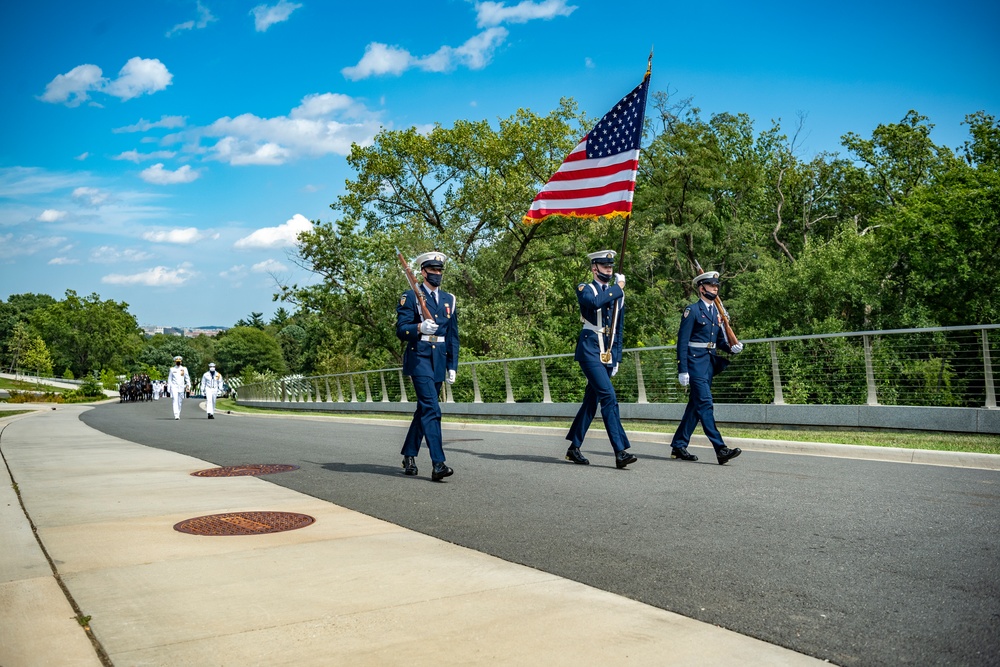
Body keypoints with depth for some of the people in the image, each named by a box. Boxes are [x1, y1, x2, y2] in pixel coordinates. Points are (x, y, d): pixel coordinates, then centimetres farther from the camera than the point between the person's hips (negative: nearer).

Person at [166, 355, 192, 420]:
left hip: (181, 387, 2)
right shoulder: (172, 369, 6)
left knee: (180, 402, 8)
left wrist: (188, 385, -1)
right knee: (175, 401, -15)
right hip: (174, 387, -2)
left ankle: (178, 414, 21)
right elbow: (169, 379, 11)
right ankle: (176, 415, -23)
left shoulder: (184, 369, 7)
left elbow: (187, 378, 8)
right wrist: (169, 386, 6)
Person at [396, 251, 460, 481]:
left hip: (439, 361, 6)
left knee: (424, 409, 13)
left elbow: (453, 336, 16)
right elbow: (401, 330, -8)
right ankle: (438, 463, -21)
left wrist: (452, 366, 11)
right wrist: (420, 328, -27)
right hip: (419, 358, -6)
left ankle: (409, 455, 27)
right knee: (431, 409, -17)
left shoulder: (449, 300, 15)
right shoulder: (410, 296, -1)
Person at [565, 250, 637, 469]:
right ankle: (620, 451, -19)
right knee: (609, 397, -17)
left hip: (608, 354, 6)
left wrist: (617, 358, 17)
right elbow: (594, 302, -25)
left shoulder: (617, 294, 18)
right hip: (590, 350, -6)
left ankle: (574, 448, 20)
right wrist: (617, 288, -15)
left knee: (591, 401, 9)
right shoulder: (584, 289, 0)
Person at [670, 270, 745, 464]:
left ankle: (678, 446, 19)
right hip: (696, 361, -8)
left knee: (696, 404, 10)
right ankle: (720, 449, -17)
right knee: (705, 403, -12)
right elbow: (682, 341, -10)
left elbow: (720, 340, 22)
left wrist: (732, 347, -1)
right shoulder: (692, 310, -6)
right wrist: (682, 370, -16)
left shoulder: (717, 312, 16)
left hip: (711, 362, 8)